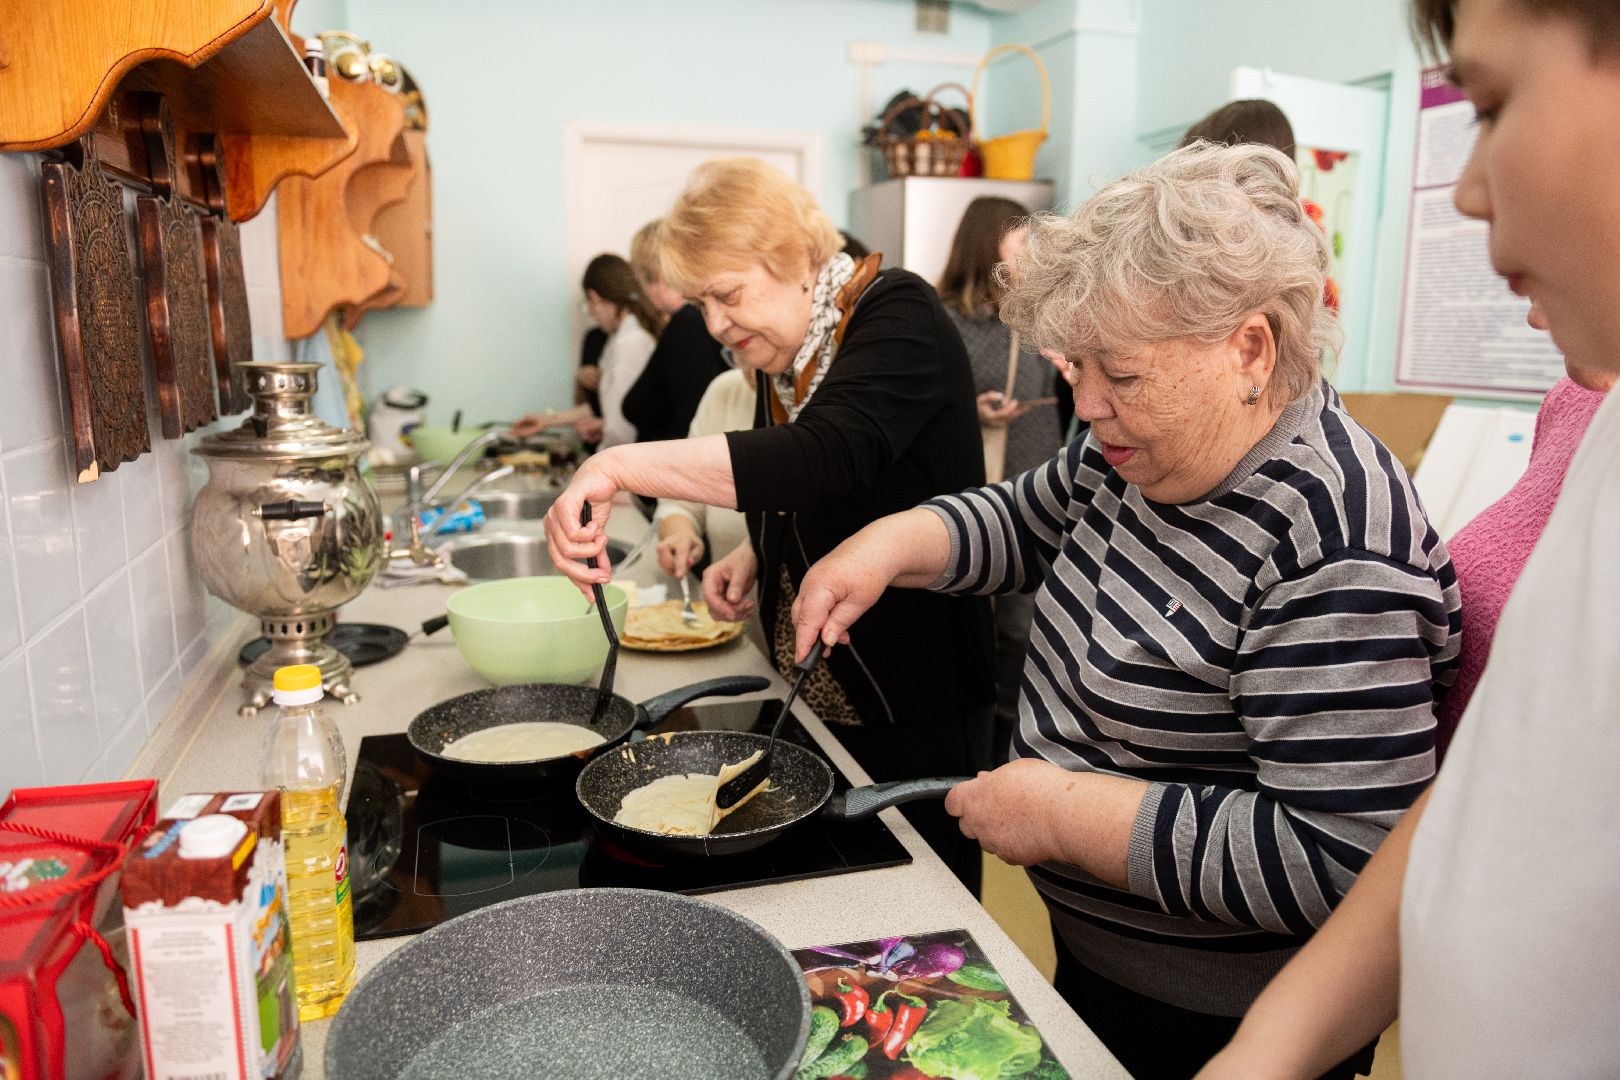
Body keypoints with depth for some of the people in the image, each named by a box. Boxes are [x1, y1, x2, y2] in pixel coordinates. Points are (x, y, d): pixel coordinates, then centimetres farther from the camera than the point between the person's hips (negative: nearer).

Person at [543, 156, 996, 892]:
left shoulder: (898, 316, -17)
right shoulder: (779, 359, 7)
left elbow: (828, 457, -37)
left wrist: (620, 466, -40)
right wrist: (753, 554, 0)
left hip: (917, 696, -7)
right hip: (821, 693, 7)